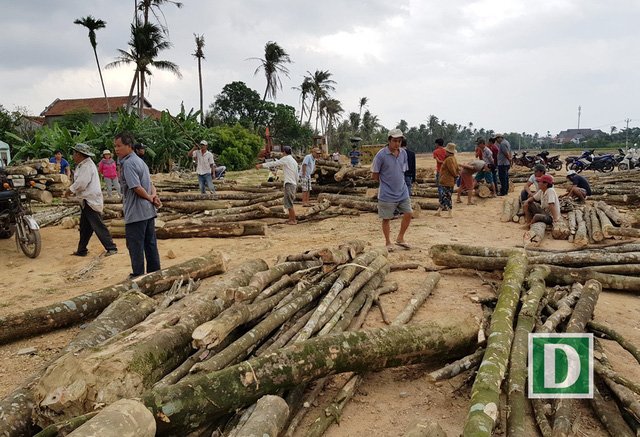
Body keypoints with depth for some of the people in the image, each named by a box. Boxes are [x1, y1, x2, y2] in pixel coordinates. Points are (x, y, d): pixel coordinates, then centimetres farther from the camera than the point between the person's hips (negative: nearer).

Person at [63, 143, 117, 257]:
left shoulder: (87, 166, -17)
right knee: (84, 227, 15)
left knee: (98, 226, -8)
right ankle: (81, 250, 24)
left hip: (91, 202, -10)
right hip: (86, 201, 10)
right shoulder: (82, 165, 15)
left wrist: (69, 190, -9)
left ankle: (111, 248, -5)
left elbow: (81, 183, -22)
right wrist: (71, 190, 5)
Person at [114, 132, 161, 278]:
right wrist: (154, 195, -3)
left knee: (135, 246, 2)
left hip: (136, 213, -9)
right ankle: (154, 273, 22)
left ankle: (138, 276, 10)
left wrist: (150, 198, -7)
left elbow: (137, 188, -22)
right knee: (150, 244, 14)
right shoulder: (139, 161, 14)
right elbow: (150, 183, 15)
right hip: (149, 211, 9)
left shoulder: (128, 163, -16)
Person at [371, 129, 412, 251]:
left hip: (402, 191, 5)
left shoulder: (403, 153, 3)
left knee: (408, 213, 4)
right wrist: (386, 183, 1)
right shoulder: (381, 155, -14)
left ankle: (400, 239, 22)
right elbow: (374, 175, -7)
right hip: (387, 194, -5)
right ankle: (388, 243, 22)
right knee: (387, 218, 5)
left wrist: (397, 181, 8)